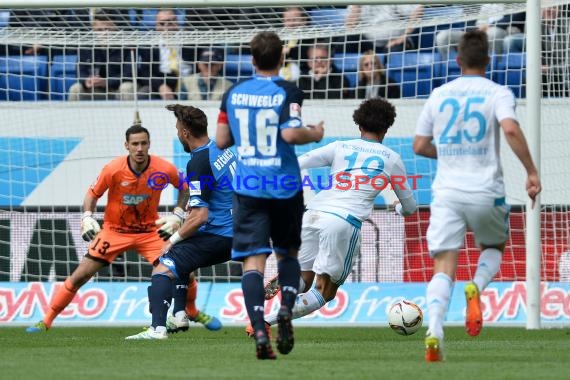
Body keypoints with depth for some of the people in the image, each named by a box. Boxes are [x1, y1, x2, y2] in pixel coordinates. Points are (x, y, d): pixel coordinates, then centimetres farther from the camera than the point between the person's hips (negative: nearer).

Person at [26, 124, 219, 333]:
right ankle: (46, 321, 3)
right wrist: (87, 217, -20)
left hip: (150, 231, 1)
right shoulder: (113, 169, -19)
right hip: (114, 230, -1)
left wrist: (177, 216, -7)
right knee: (80, 276, -8)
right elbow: (92, 194, -4)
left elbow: (184, 188, 5)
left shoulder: (164, 169, -16)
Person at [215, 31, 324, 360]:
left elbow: (221, 140, 10)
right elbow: (290, 133, -19)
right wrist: (315, 134, 0)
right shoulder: (288, 92, -6)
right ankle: (287, 309, -6)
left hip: (247, 188, 1)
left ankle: (260, 330, -20)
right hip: (284, 186, -1)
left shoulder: (233, 94, 6)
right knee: (288, 252, 18)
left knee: (253, 259, -4)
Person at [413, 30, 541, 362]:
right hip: (486, 193, -1)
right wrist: (532, 172, -15)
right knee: (494, 247, 25)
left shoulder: (439, 95, 10)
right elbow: (511, 129, -19)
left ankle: (435, 329, -28)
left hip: (447, 193, 2)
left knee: (444, 268, -2)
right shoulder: (497, 93, 0)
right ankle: (477, 288, -8)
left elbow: (420, 146, 14)